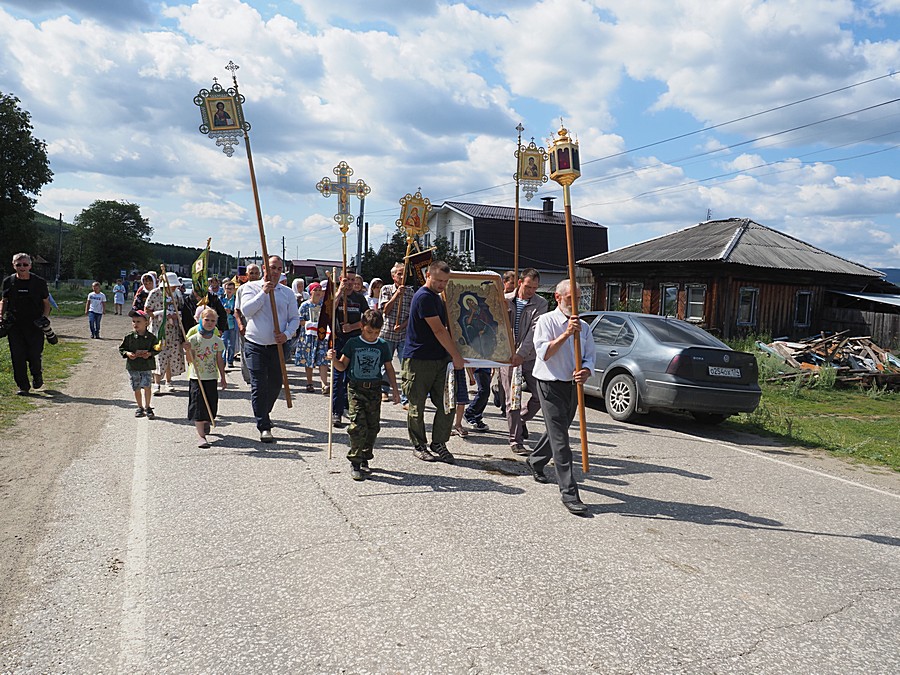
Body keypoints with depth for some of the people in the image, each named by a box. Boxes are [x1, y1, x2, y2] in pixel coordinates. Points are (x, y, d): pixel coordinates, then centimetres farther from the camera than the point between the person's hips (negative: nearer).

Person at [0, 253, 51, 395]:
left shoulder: (39, 282, 0)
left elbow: (46, 303, 9)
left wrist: (45, 317, -7)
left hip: (35, 325, -2)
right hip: (14, 325, 2)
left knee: (34, 355, -4)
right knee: (17, 357, -2)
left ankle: (37, 376, 27)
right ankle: (23, 386, 7)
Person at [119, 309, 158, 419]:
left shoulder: (151, 337, -3)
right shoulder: (129, 337, -2)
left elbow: (156, 348, 4)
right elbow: (121, 348, 6)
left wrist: (149, 354, -14)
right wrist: (127, 354, -12)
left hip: (146, 366, -2)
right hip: (133, 366, 2)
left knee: (146, 386, -12)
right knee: (136, 388, 9)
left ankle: (147, 407, 3)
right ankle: (140, 407, 25)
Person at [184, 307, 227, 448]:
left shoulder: (217, 341, 3)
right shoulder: (193, 339, -6)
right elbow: (190, 360, -9)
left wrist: (222, 378, 9)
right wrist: (188, 350, -28)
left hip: (211, 378, 3)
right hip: (196, 378, -3)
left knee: (211, 405, 10)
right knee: (198, 406, -6)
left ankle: (206, 423, 40)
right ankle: (201, 435, -6)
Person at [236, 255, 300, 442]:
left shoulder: (287, 292, 8)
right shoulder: (251, 287, 2)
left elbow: (295, 318, 8)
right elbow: (246, 310, -13)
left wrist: (286, 334, -10)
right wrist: (263, 292, -18)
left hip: (277, 346, 3)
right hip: (255, 345, -3)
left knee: (275, 384, 11)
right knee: (259, 386, -7)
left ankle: (264, 412, 38)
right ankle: (264, 427, -3)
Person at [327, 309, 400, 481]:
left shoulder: (382, 346, 6)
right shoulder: (353, 343, 1)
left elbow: (389, 369, 14)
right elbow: (342, 366, 6)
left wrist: (395, 390, 10)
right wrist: (334, 359, -15)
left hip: (375, 390, 3)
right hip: (356, 389, -2)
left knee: (373, 426, 5)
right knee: (358, 425, -11)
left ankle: (365, 459, 21)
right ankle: (355, 462, -2)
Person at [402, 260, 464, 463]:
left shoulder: (436, 297, 16)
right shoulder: (424, 297, -14)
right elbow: (438, 330, -16)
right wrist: (456, 356, -13)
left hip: (439, 359, 9)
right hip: (418, 361, -8)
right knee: (417, 407, 5)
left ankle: (438, 444, 15)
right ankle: (419, 446, 18)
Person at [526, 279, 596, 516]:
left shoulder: (583, 326, 11)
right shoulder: (546, 321, -5)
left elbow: (589, 357, 7)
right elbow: (544, 353, -16)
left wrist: (586, 372, -15)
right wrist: (566, 334, -25)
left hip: (573, 385, 6)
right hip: (551, 385, -6)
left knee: (557, 431, 20)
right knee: (560, 438, -9)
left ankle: (535, 462, 46)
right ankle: (569, 492, -8)